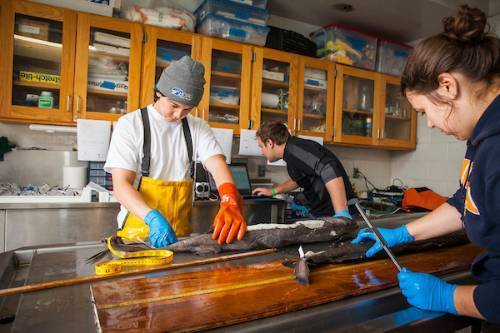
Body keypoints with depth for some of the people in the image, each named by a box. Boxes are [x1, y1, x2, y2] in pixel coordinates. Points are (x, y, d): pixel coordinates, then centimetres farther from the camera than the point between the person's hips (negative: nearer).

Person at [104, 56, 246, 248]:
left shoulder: (198, 128, 6)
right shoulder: (130, 124, -2)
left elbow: (217, 165, -7)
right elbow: (121, 185, -8)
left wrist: (230, 204, -26)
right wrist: (152, 217, -26)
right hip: (138, 231, -2)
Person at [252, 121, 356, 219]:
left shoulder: (294, 149, -19)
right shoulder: (291, 152, 13)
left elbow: (330, 170, -34)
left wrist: (342, 214, -37)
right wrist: (273, 191, 36)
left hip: (332, 216, -9)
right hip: (323, 214, 9)